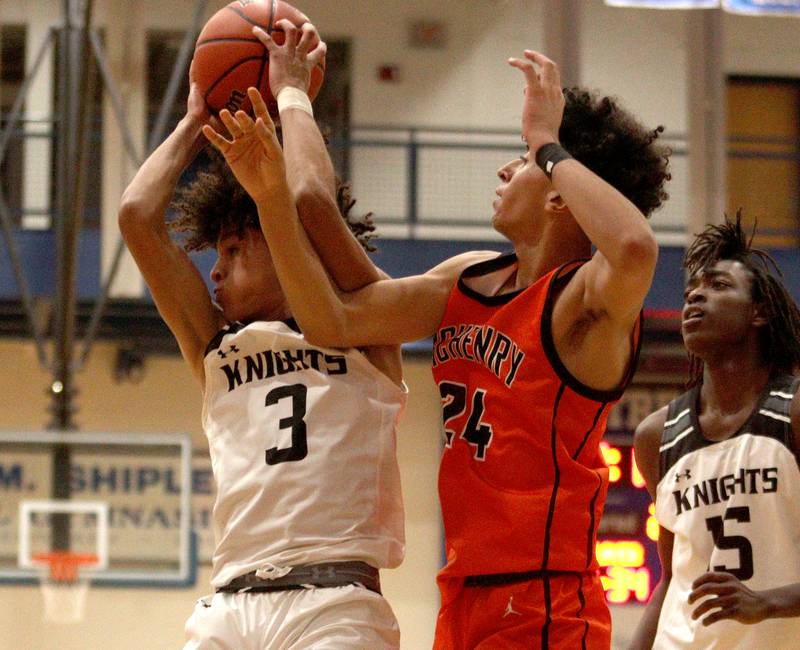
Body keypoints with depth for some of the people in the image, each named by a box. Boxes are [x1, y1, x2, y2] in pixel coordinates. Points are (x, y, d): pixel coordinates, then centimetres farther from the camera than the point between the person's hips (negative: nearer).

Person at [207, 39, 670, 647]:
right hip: (463, 600, 8)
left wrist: (548, 145, -23)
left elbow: (636, 249, -36)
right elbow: (335, 320, 9)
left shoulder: (589, 296, -12)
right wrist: (269, 193, 3)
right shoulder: (469, 279, 13)